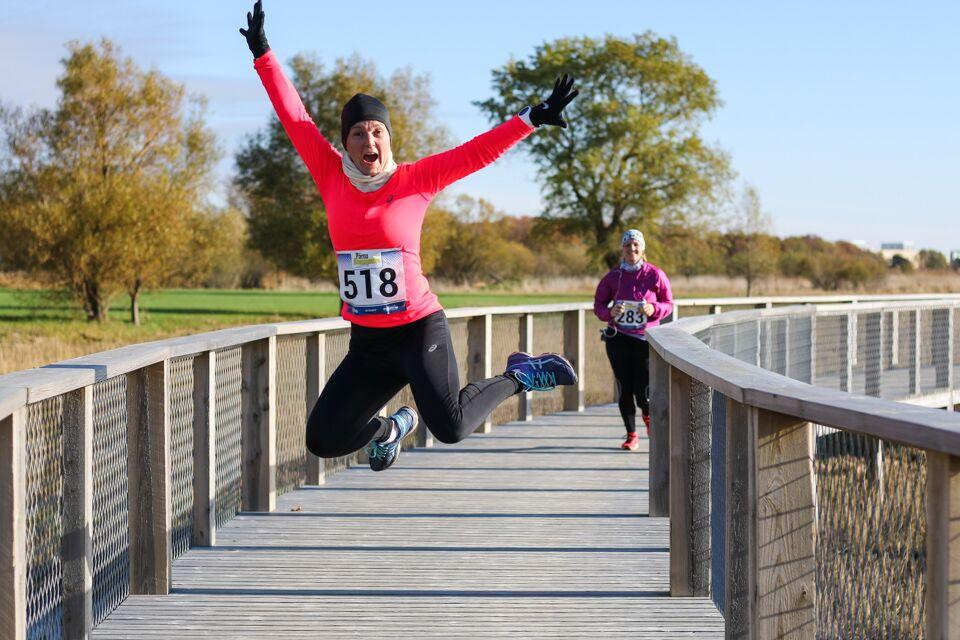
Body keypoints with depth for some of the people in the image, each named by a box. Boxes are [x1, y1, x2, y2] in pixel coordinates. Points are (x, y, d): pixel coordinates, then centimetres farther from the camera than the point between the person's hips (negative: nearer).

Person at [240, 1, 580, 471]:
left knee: (451, 427, -23)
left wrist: (532, 119, -15)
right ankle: (391, 427, 38)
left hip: (420, 330, -4)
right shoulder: (332, 178, 3)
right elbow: (293, 117, 7)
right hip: (366, 342, 4)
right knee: (322, 441, 3)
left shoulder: (417, 180, -4)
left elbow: (478, 152, -7)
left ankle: (519, 376, 8)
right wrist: (263, 55, 10)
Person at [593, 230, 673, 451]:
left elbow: (669, 304, 6)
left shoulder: (655, 275, 0)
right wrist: (609, 312, -13)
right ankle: (631, 436, 16)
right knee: (624, 388, 3)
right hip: (618, 338, 2)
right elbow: (598, 304, 9)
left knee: (643, 391, -7)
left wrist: (654, 309, -14)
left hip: (645, 338, -2)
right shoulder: (613, 276, 3)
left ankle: (648, 414, 30)